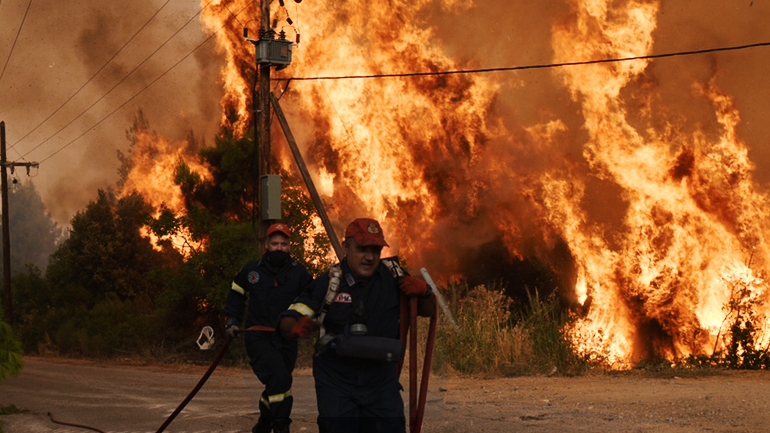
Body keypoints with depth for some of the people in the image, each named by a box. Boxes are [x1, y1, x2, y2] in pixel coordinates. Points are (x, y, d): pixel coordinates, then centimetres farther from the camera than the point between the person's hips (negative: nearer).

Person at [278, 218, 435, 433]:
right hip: (335, 386, -2)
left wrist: (424, 292, -9)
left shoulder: (393, 276, 1)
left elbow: (427, 310, 14)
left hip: (382, 385, 2)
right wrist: (296, 327, -32)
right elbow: (286, 323, -8)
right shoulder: (328, 283, -7)